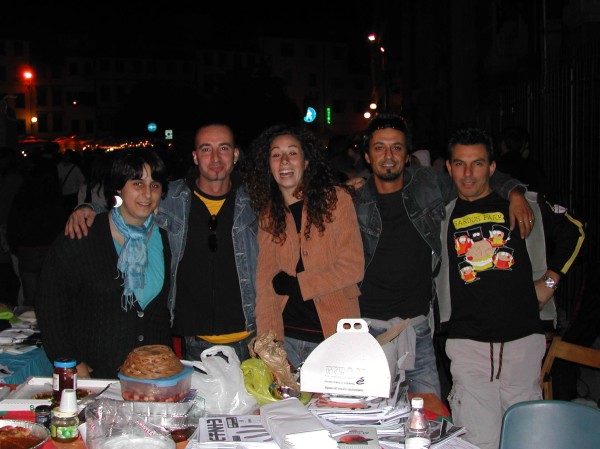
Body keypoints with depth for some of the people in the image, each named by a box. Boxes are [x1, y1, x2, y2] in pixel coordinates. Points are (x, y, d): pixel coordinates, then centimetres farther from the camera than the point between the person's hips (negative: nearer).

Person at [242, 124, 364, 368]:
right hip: (286, 335, 3)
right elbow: (265, 280, 1)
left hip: (334, 333, -3)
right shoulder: (268, 212, 6)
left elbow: (353, 267, -10)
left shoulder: (336, 198, -5)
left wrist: (293, 284, -7)